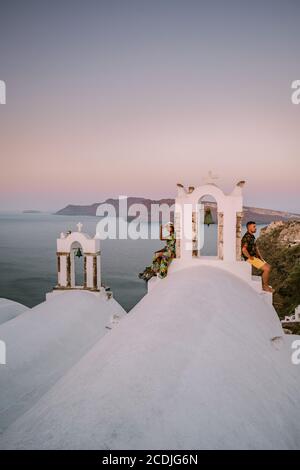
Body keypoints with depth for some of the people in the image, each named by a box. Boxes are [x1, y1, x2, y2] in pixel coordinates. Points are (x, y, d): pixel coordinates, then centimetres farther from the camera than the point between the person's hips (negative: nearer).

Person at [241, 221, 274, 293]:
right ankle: (265, 286, 1)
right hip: (250, 258, -10)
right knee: (266, 269, -13)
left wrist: (260, 256, 12)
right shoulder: (246, 237, -20)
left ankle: (265, 285, 15)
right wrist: (251, 258, -21)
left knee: (268, 267, 13)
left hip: (255, 257, 10)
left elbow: (256, 247, 22)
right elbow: (244, 250, -31)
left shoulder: (252, 236, 13)